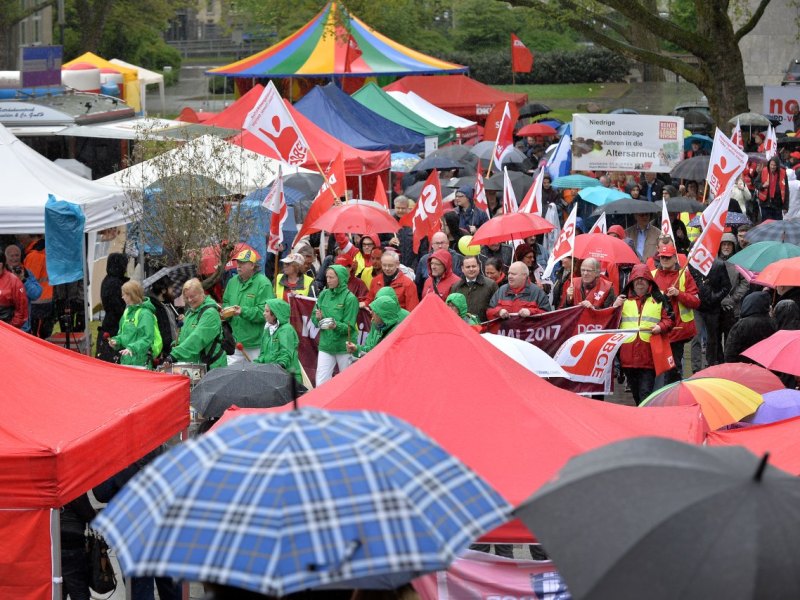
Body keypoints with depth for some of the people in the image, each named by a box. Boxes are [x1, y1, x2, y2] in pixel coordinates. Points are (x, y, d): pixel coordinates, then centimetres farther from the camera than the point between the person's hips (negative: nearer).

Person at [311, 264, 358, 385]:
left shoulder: (350, 298, -10)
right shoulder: (324, 294, 5)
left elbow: (349, 326, -13)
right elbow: (313, 318, 9)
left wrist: (336, 325, -32)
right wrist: (318, 318, -14)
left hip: (344, 347, -4)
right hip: (325, 345, 4)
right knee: (321, 383, -2)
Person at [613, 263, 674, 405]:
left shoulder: (658, 299, 8)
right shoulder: (624, 300, 13)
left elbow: (669, 319, 7)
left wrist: (661, 327, -12)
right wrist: (615, 307, -6)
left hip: (649, 354, -3)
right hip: (628, 354, 3)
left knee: (646, 392, -10)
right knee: (635, 391, 14)